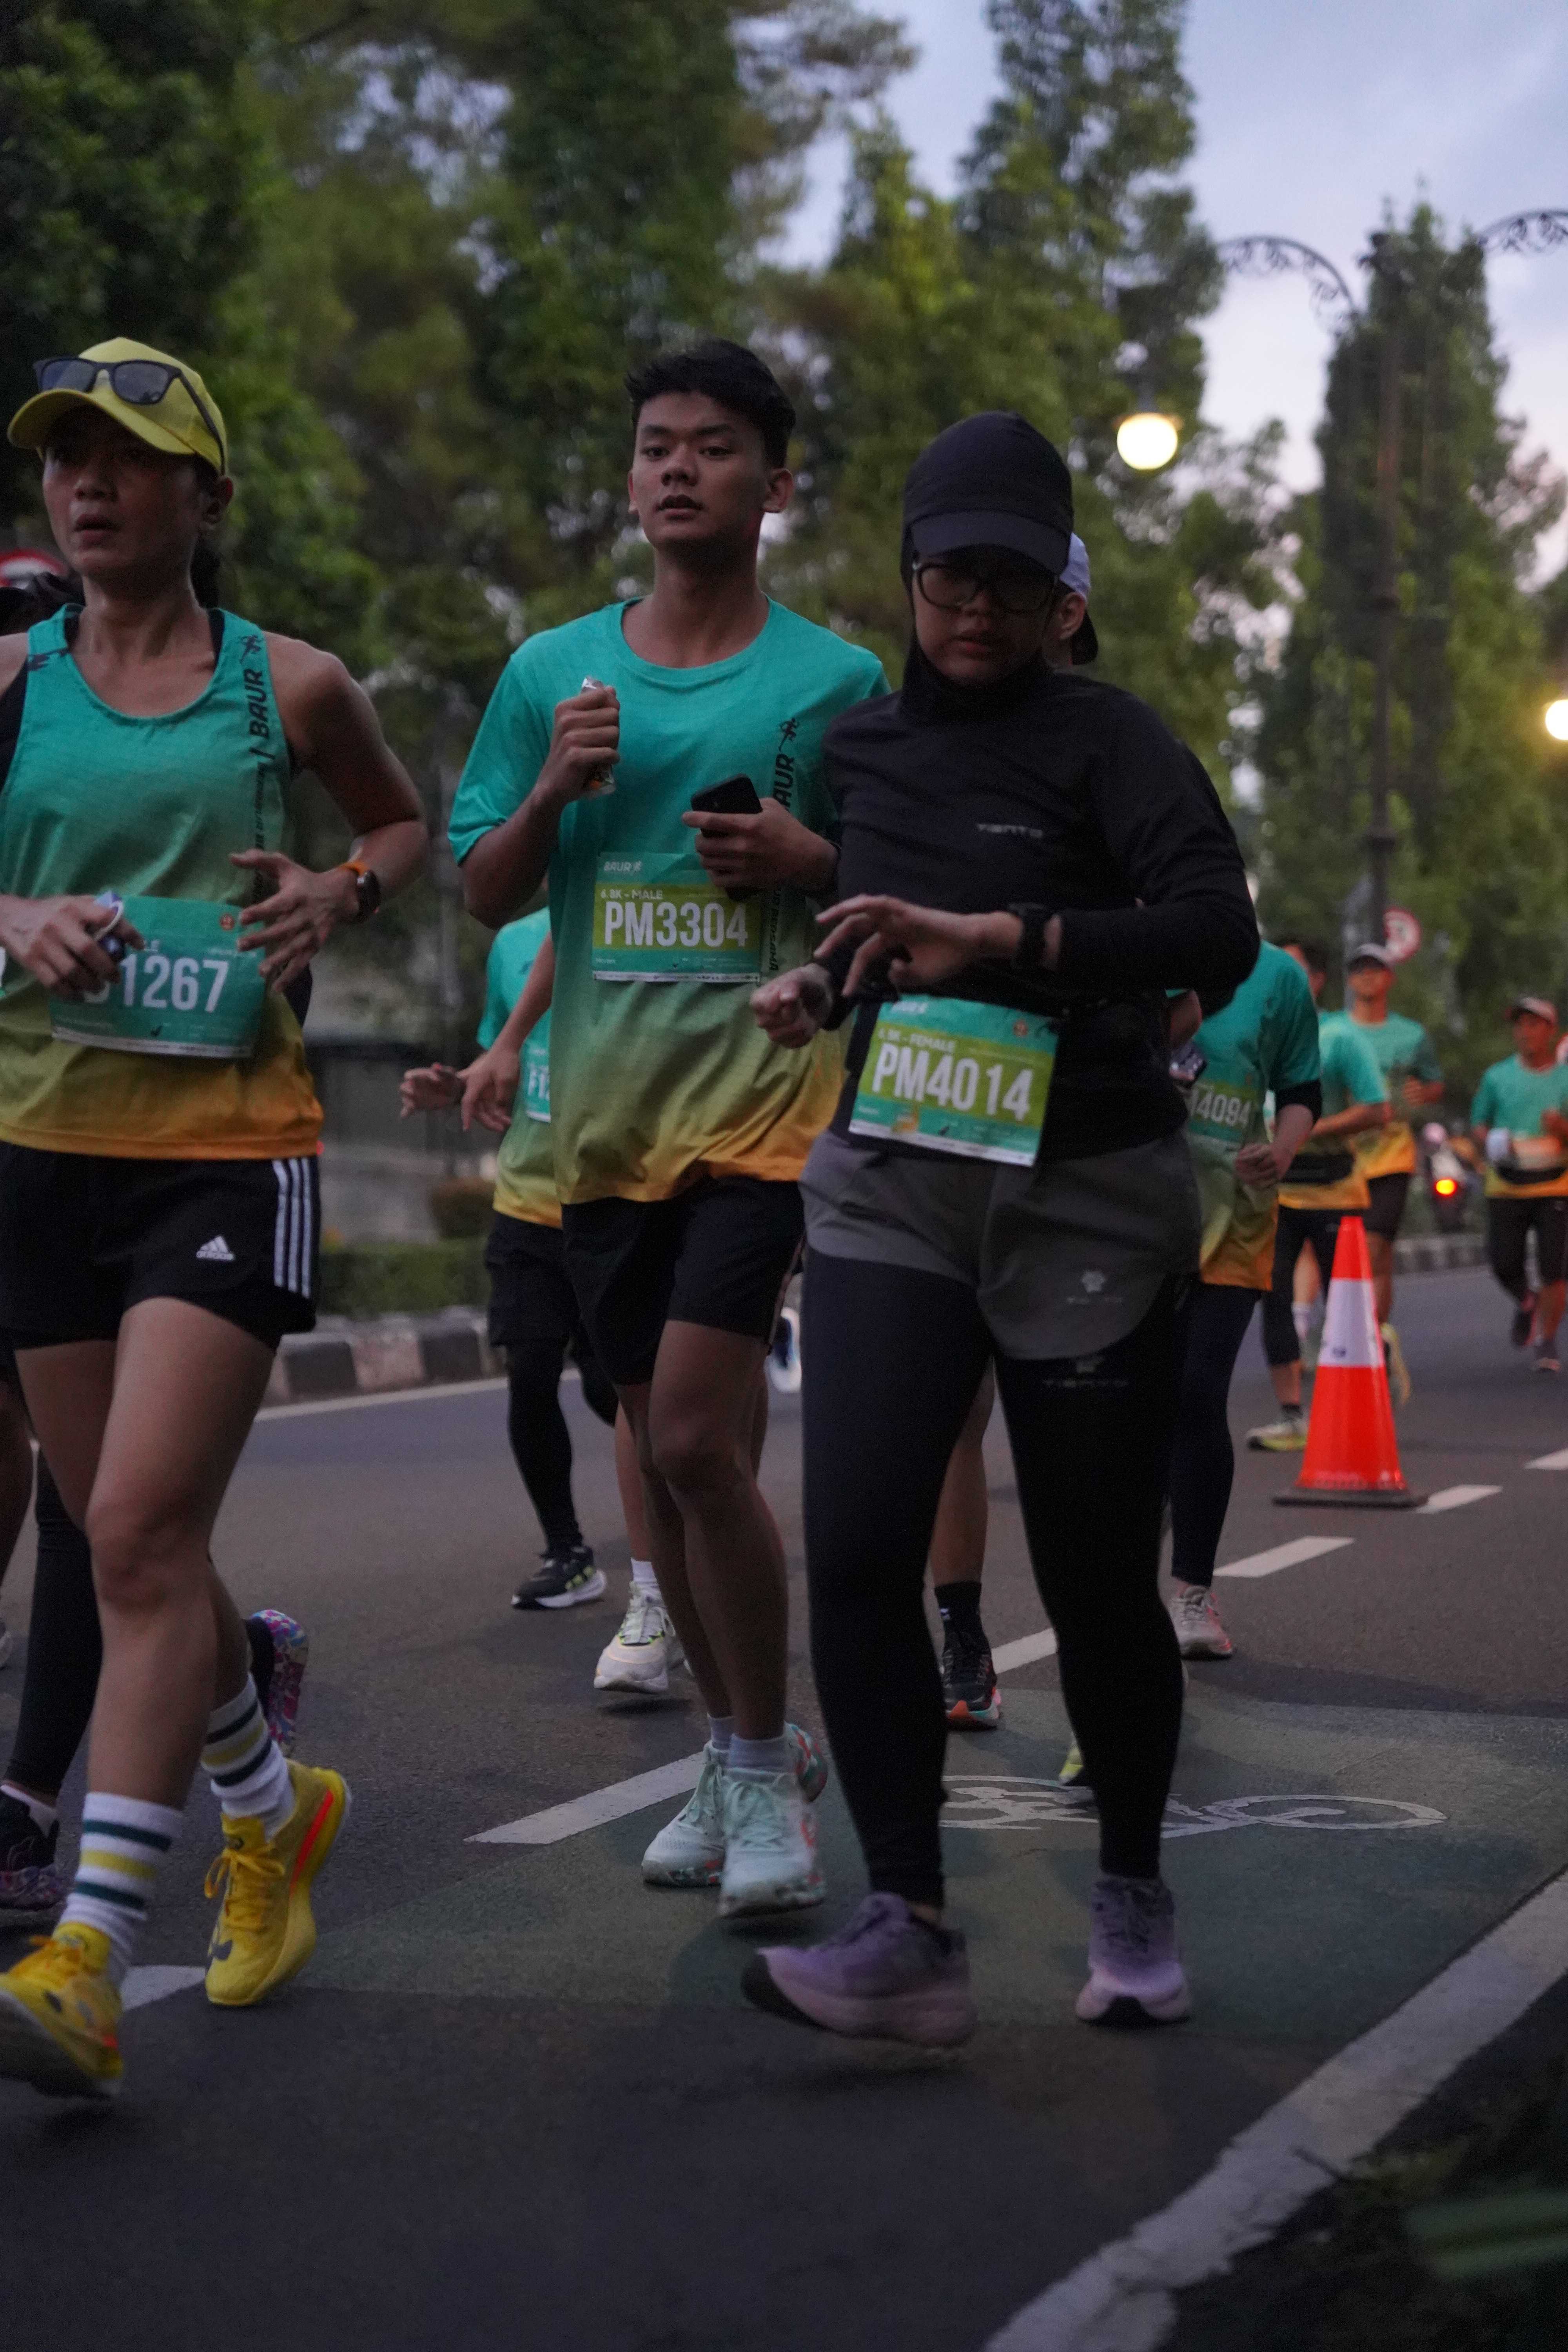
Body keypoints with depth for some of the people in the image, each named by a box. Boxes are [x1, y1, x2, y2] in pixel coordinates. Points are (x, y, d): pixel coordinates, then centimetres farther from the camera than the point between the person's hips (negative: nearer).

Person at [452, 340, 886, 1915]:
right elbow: (484, 894, 11)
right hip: (605, 1108, 4)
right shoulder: (553, 672, 10)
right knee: (659, 1448, 10)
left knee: (698, 1434, -16)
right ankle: (736, 1747, 26)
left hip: (764, 1093, -4)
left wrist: (813, 862, -12)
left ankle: (763, 1767, 0)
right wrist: (552, 792, -7)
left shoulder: (838, 682, 2)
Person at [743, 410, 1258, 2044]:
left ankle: (1133, 1895, 27)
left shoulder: (1102, 739, -5)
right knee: (855, 1550, -14)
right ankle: (908, 1932, -10)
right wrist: (813, 990, 8)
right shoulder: (856, 743, 10)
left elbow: (1218, 932, -20)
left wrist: (996, 939, -28)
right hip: (889, 1188, 4)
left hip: (1086, 1200, -3)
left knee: (1096, 1578, 4)